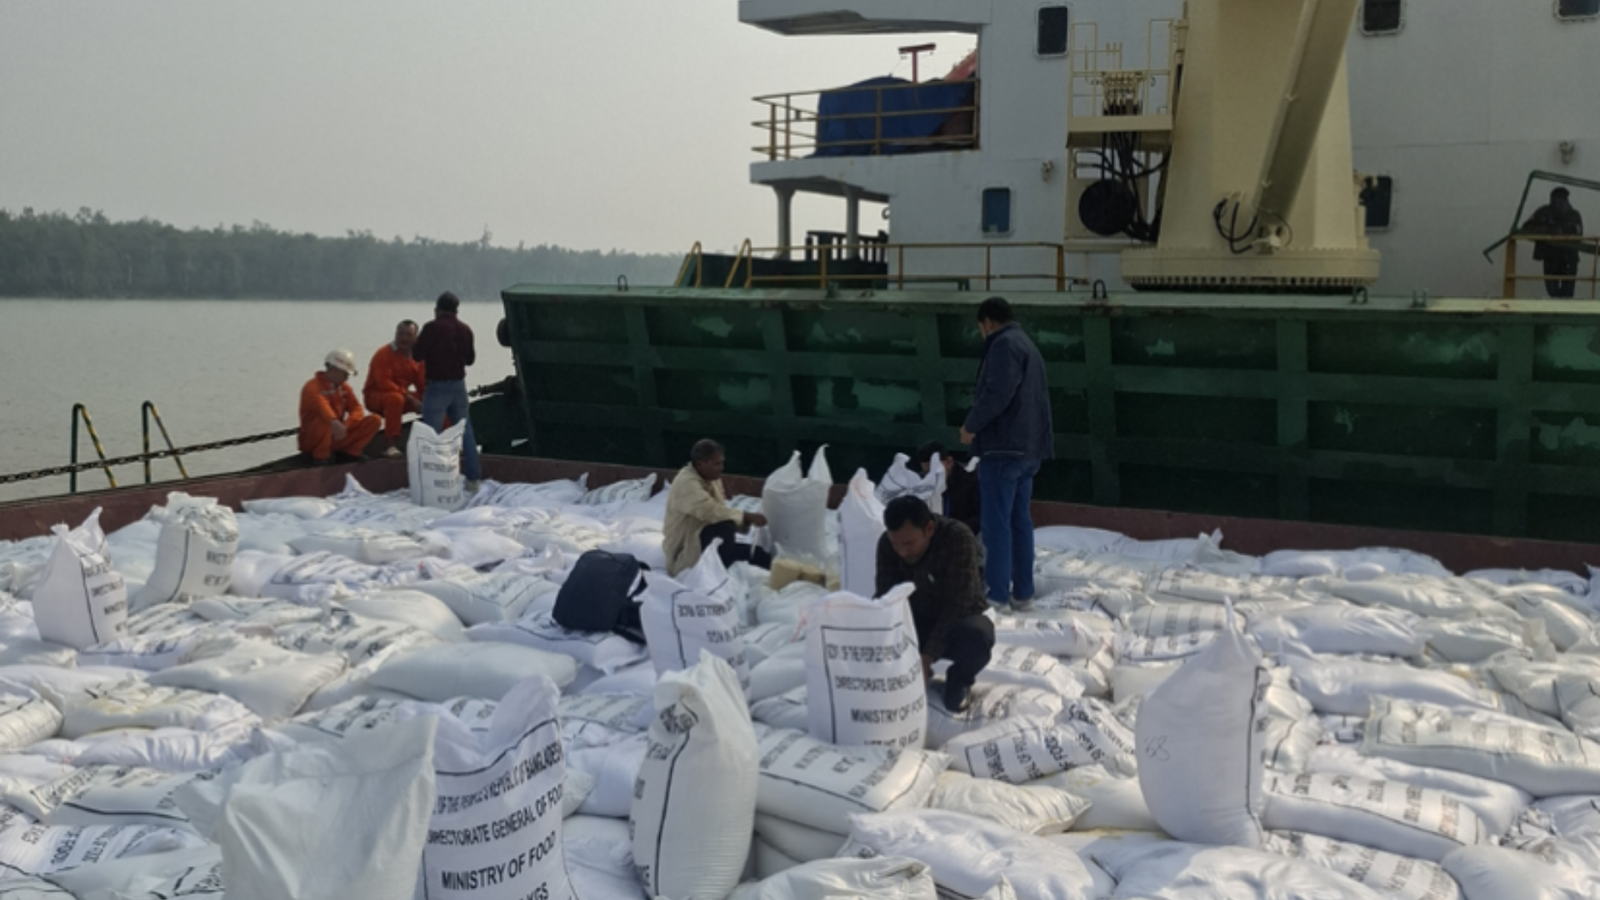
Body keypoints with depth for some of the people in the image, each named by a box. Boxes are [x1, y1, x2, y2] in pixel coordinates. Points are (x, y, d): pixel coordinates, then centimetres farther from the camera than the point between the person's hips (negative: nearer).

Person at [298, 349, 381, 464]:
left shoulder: (344, 387, 8)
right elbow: (321, 405, -39)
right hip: (311, 441, -6)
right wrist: (335, 423, -59)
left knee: (375, 420, -8)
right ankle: (321, 455, -19)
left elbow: (357, 410, -2)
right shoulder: (313, 387, -17)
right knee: (324, 418, -40)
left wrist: (345, 426, -23)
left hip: (337, 437, 6)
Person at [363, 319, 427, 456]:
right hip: (376, 395, -7)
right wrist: (409, 397, -31)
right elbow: (384, 383, -26)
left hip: (403, 395, 7)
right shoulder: (384, 354, -16)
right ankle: (391, 446, -42)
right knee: (395, 398, -40)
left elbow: (422, 384, 3)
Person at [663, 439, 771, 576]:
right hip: (684, 551, -9)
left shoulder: (713, 479, 6)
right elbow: (710, 511, -37)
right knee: (725, 527, -33)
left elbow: (721, 512, 4)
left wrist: (746, 522, -16)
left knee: (757, 554, -8)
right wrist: (746, 517, -36)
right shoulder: (686, 482, -23)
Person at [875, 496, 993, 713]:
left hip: (957, 624, -3)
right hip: (916, 624, 4)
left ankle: (960, 679, -3)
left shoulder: (958, 538, -27)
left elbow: (956, 605, -30)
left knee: (977, 634, -39)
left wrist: (927, 658, -37)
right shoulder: (887, 544, -14)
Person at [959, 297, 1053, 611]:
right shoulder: (1027, 345, 22)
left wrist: (971, 425, -10)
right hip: (1027, 447, 10)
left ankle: (996, 595, -8)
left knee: (997, 524, -8)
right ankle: (1022, 592, 15)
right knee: (1020, 521, 12)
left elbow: (997, 393, -22)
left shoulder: (1004, 344, -9)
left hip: (1004, 446, -10)